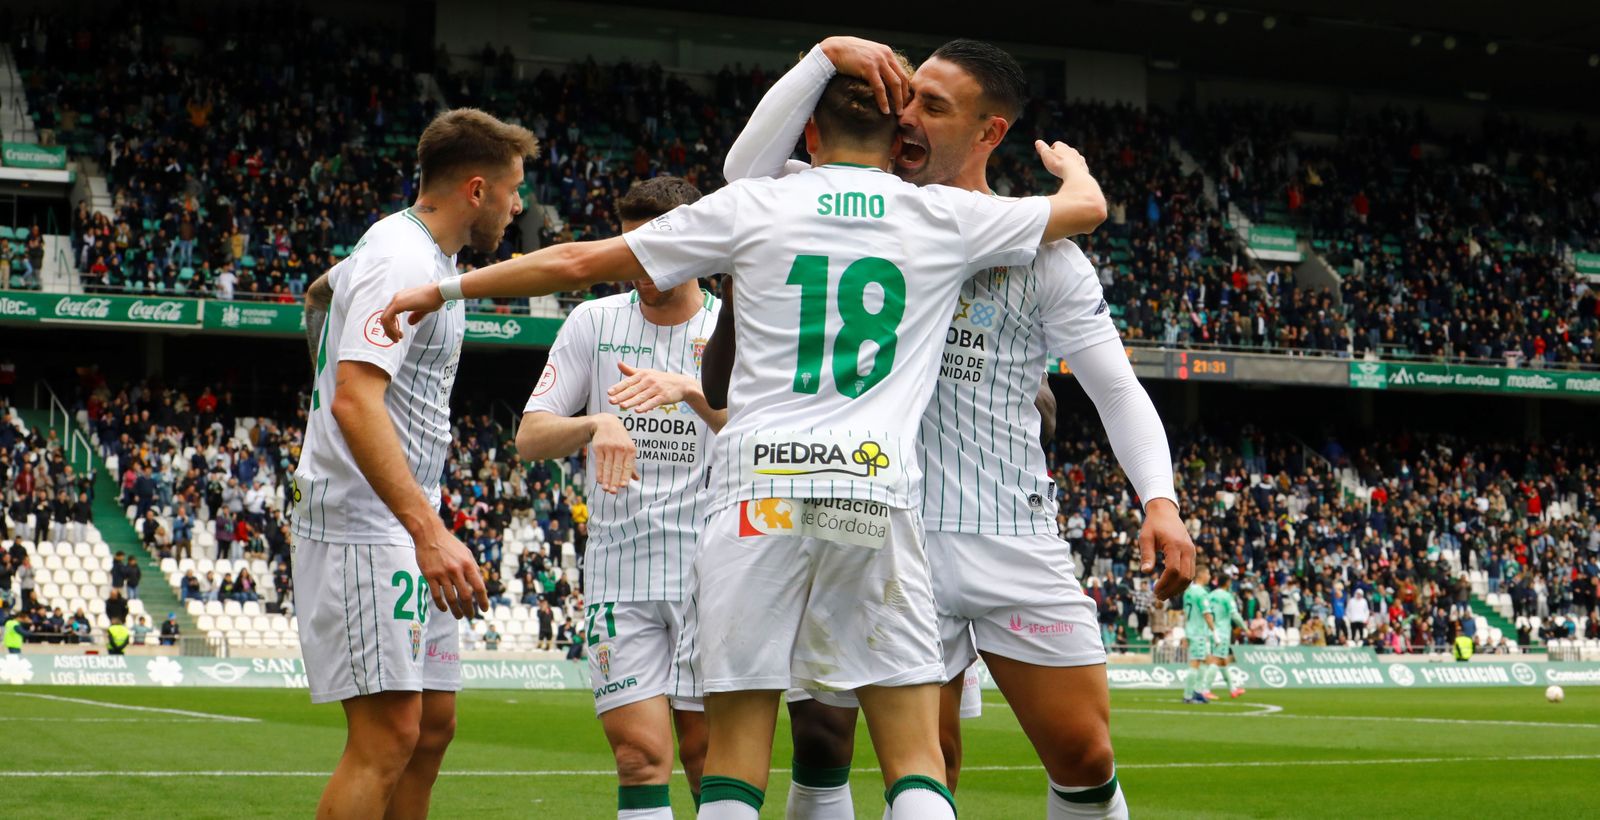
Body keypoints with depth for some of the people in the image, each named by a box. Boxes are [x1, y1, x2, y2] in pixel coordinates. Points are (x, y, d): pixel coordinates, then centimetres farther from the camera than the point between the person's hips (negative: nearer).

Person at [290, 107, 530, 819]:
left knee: (434, 723, 10)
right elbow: (354, 400, -26)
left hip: (408, 528, 11)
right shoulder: (405, 261, -16)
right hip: (366, 527, -11)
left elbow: (328, 283, 36)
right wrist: (428, 531, -31)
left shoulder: (428, 257, 17)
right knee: (388, 735, -14)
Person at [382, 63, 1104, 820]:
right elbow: (1086, 207, 26)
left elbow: (583, 261, 12)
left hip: (759, 492, 0)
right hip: (878, 488, 0)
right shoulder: (945, 216, 11)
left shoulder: (753, 205, 9)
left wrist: (446, 289, 23)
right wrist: (1068, 161, 50)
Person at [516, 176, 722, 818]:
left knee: (707, 749, 1)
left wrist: (687, 390, -29)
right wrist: (597, 425, -19)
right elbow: (530, 437, 2)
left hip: (708, 570, -1)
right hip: (618, 569, 1)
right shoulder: (594, 321, 7)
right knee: (640, 752, -7)